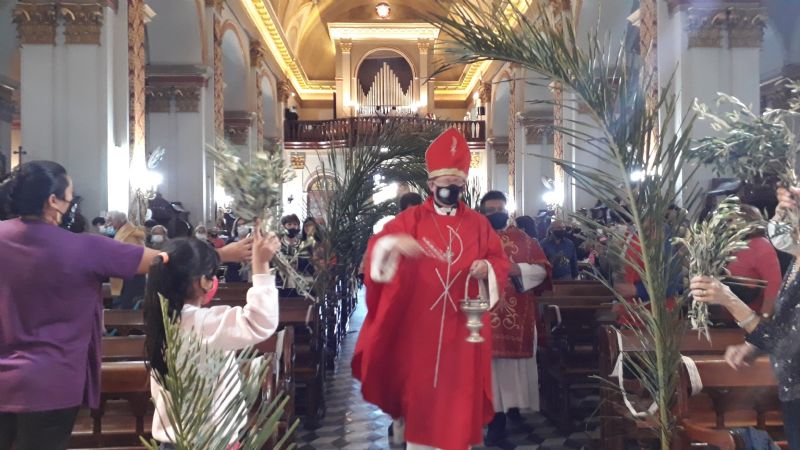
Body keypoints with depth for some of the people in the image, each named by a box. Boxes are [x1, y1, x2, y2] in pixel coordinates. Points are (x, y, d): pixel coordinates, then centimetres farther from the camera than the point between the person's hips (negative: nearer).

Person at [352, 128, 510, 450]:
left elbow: (501, 262, 8)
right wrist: (394, 243, -30)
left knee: (459, 389, 6)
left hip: (462, 323, 1)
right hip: (419, 321, -1)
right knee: (419, 384, 7)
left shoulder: (478, 224, 6)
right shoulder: (412, 218, 1)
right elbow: (376, 245, -8)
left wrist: (487, 267, -14)